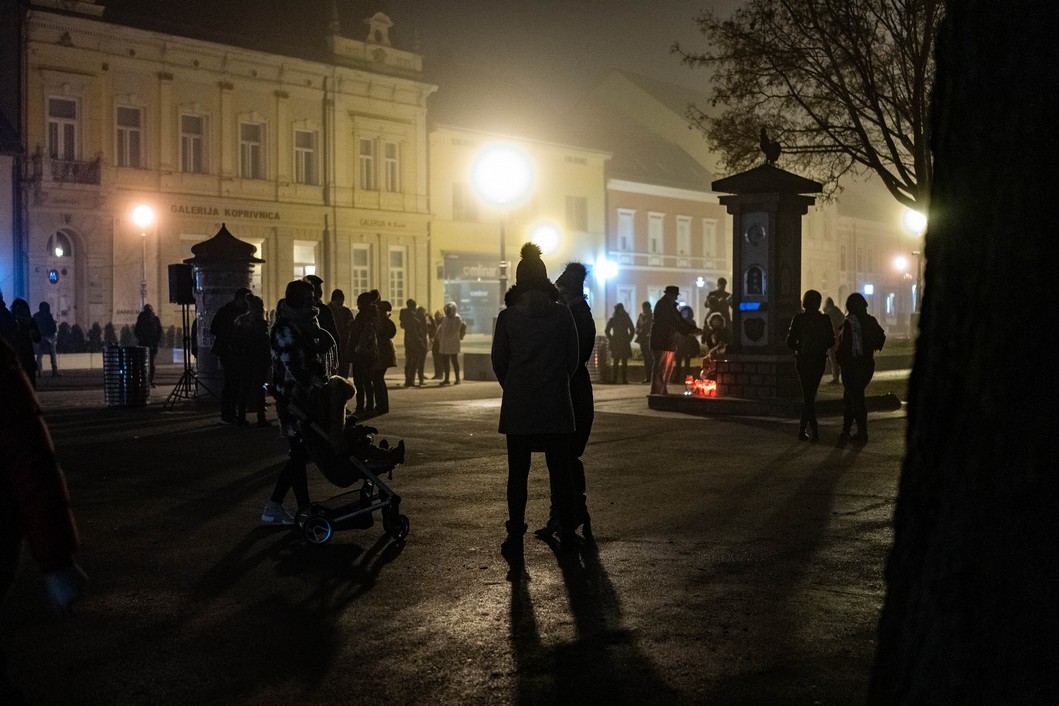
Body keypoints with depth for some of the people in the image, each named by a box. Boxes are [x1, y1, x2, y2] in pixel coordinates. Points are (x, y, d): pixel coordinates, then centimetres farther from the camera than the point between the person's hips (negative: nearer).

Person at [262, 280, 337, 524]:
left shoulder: (306, 326, 15)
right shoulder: (285, 330, -13)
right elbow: (294, 369, -22)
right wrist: (318, 388, -22)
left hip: (308, 399, 9)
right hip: (292, 400, -9)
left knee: (301, 453, 10)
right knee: (300, 454, -4)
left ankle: (273, 507, 17)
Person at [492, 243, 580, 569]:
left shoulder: (507, 316, -4)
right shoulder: (562, 314, -3)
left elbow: (498, 360, 2)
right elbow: (573, 359, 3)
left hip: (518, 407, -1)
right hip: (556, 405, 1)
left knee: (517, 473, 4)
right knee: (560, 471, 10)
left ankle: (515, 539, 0)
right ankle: (567, 533, 19)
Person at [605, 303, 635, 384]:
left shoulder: (612, 319, 0)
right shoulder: (627, 319, -1)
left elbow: (606, 331, -3)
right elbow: (632, 330, -3)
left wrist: (611, 339, 5)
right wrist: (629, 339, 4)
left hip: (615, 343, 1)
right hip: (625, 343, -1)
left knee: (616, 362, 10)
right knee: (624, 362, 3)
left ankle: (615, 379, 4)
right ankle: (624, 379, -3)